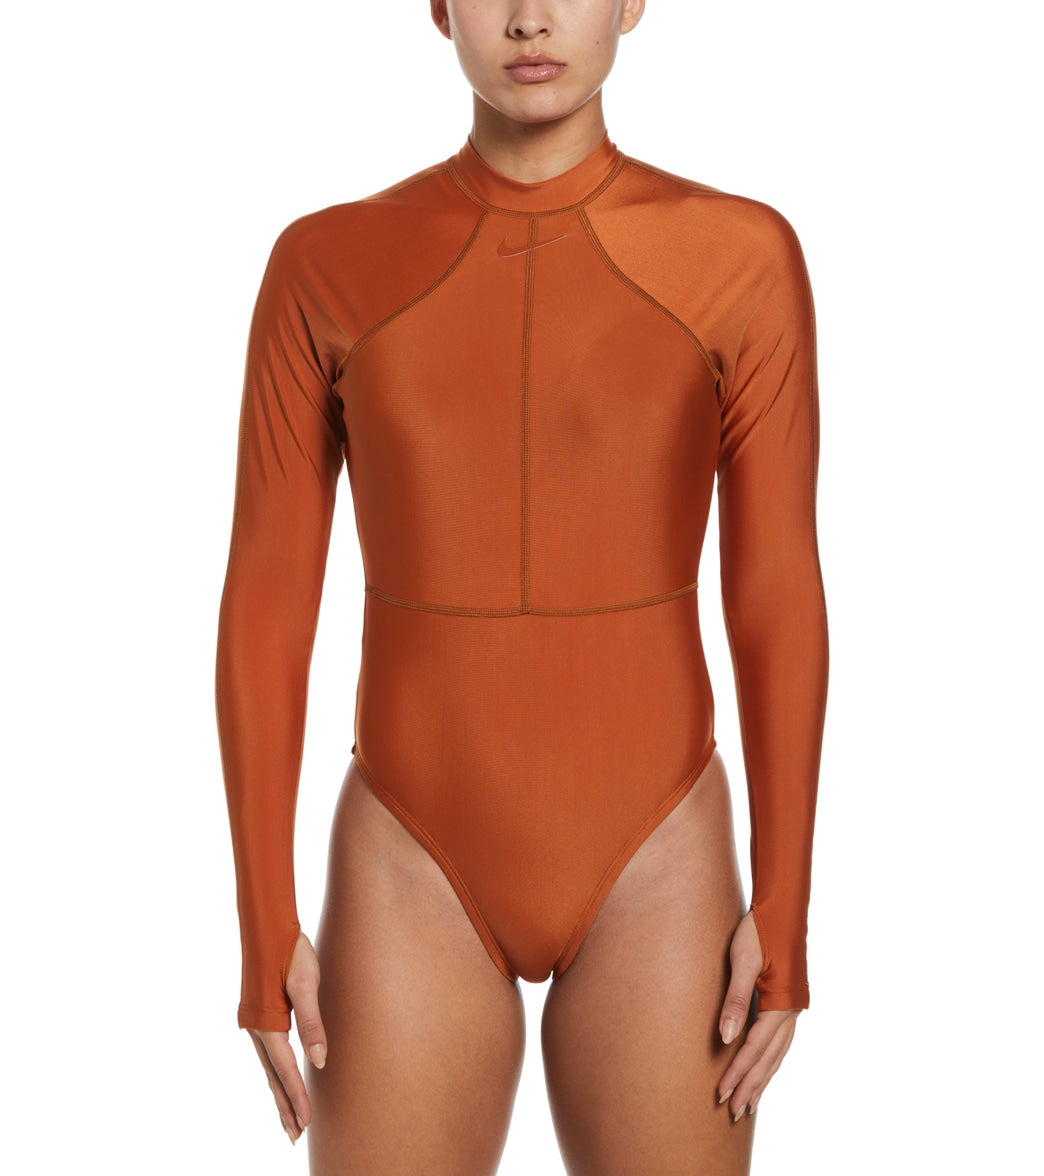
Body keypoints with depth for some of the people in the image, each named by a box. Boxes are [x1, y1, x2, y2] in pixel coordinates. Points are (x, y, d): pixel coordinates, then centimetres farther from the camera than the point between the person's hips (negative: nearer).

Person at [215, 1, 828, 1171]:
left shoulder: (740, 253, -4)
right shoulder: (325, 266, -2)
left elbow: (780, 594, -3)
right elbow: (263, 607, -2)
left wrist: (784, 915, -5)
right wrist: (265, 930, -4)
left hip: (653, 872, 0)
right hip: (418, 877, 1)